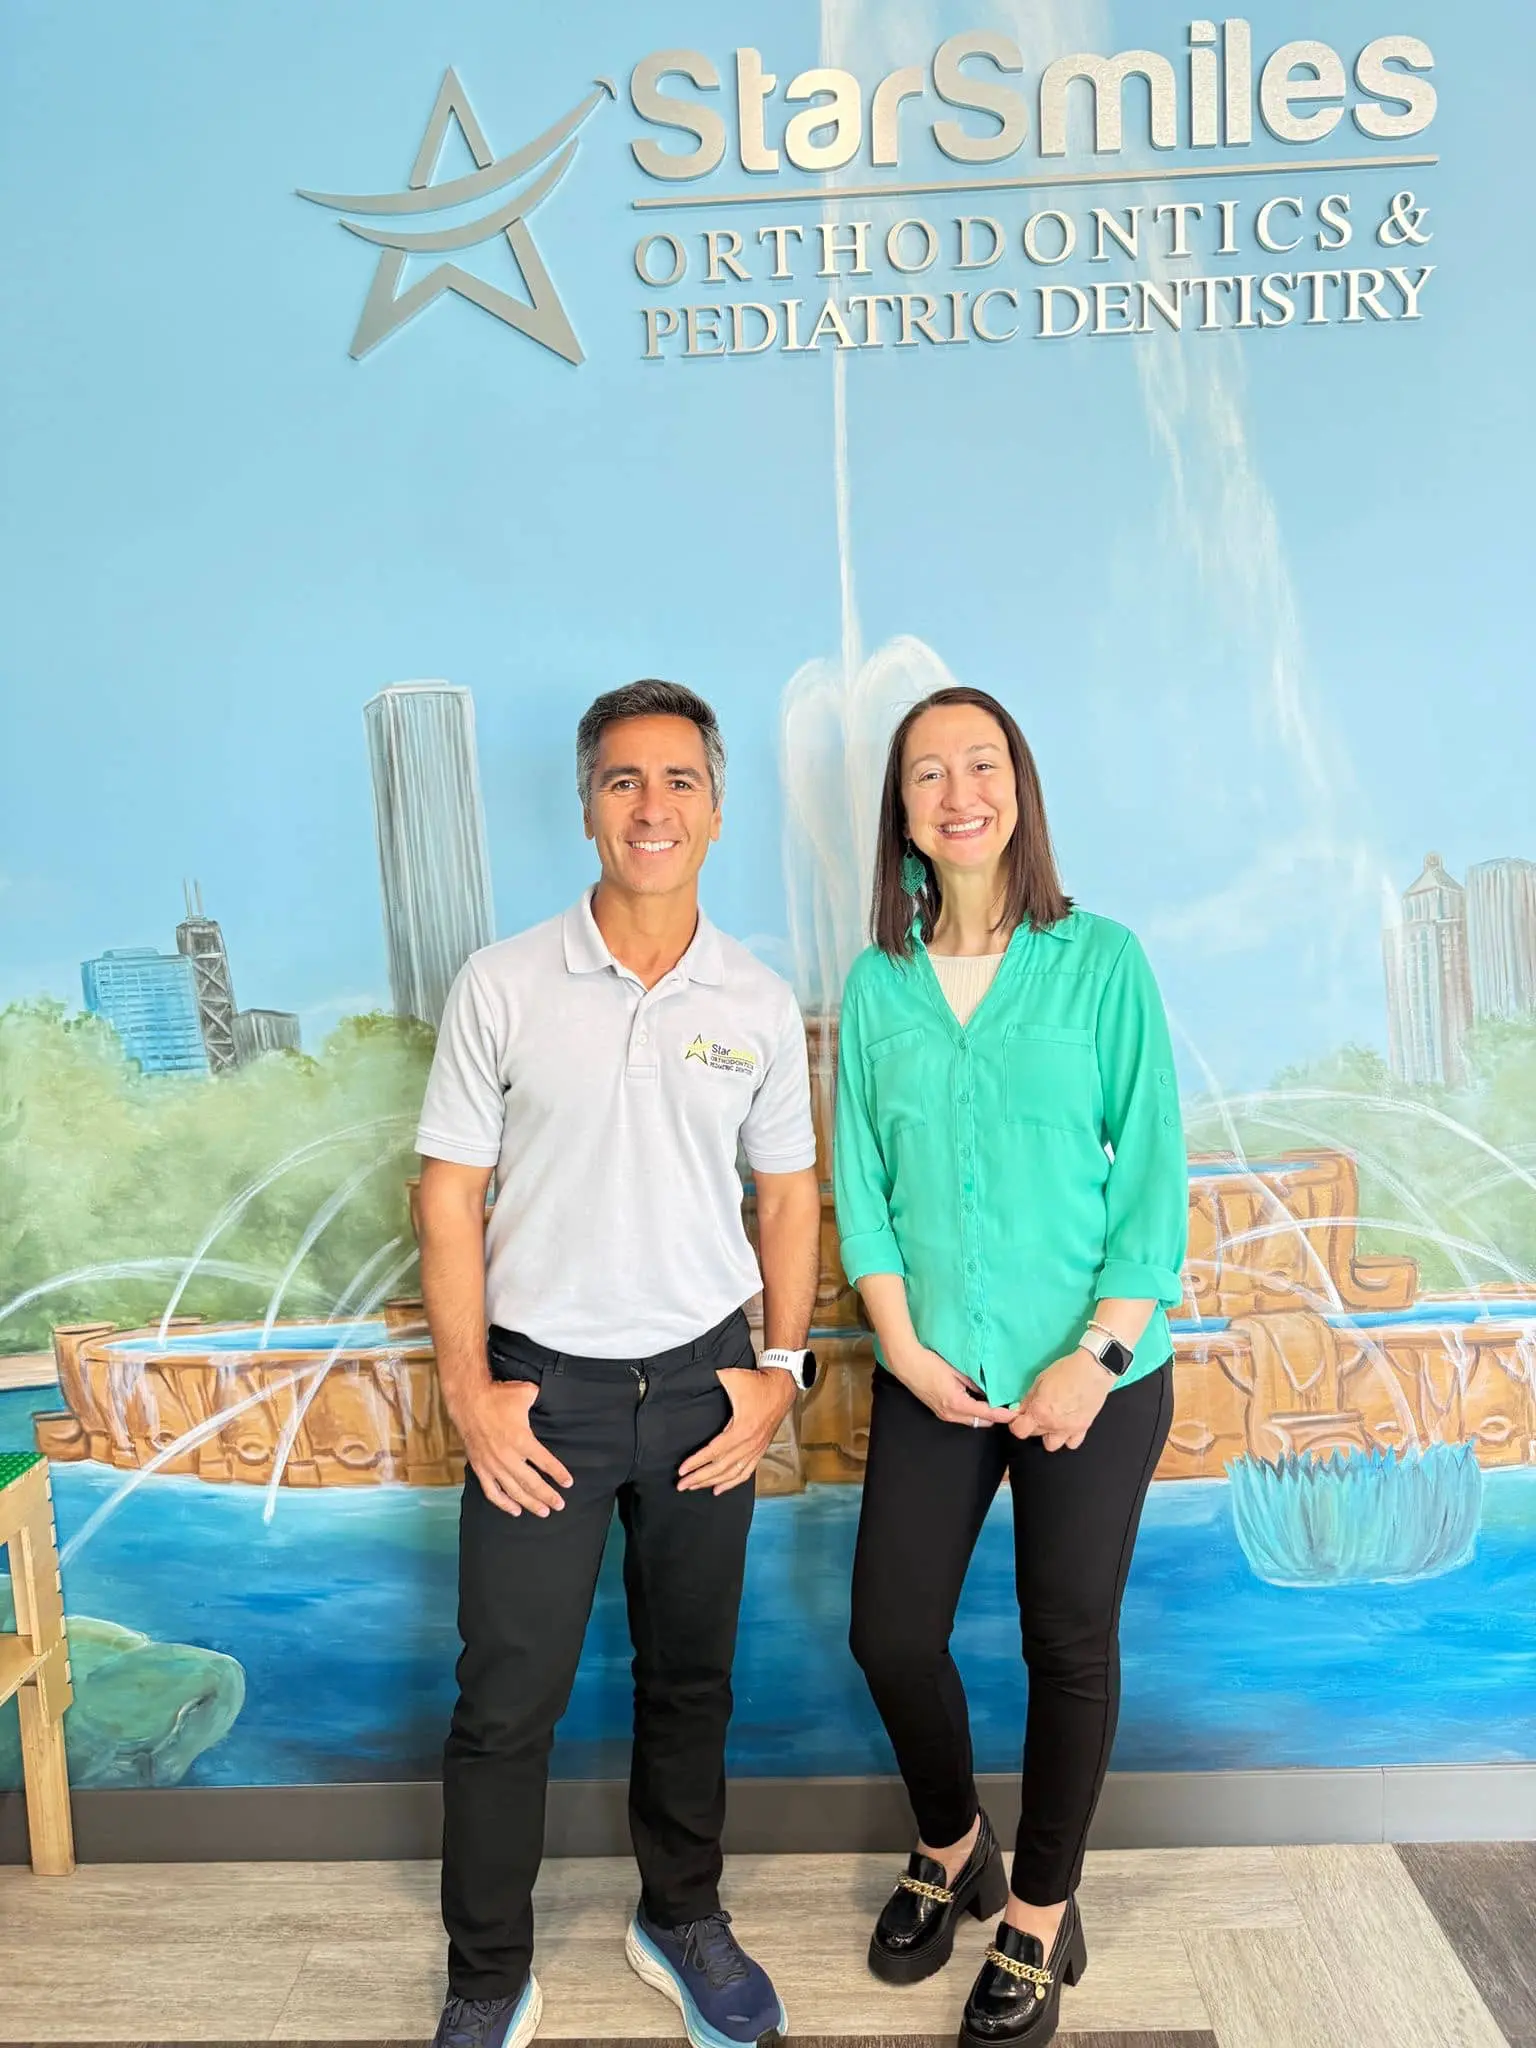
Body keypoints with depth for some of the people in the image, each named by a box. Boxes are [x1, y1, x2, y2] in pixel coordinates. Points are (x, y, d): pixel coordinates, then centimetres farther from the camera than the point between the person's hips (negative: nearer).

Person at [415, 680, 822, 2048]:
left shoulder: (761, 1002, 0)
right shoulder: (503, 985, -7)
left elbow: (790, 1189, 7)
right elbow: (451, 1190, -4)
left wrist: (782, 1368, 1)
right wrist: (467, 1386, -9)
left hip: (702, 1380, 2)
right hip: (542, 1384, -2)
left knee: (691, 1674, 18)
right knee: (508, 1697, 6)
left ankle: (681, 1917, 41)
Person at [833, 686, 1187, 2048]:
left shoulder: (1101, 961, -6)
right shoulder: (878, 981, 2)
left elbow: (1153, 1174, -7)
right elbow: (860, 1178, 3)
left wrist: (1096, 1358, -13)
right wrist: (902, 1343, -6)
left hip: (1094, 1379, -2)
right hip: (933, 1376, 3)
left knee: (1069, 1643, 10)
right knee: (891, 1632, 8)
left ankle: (1040, 1919, 34)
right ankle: (951, 1851, 39)